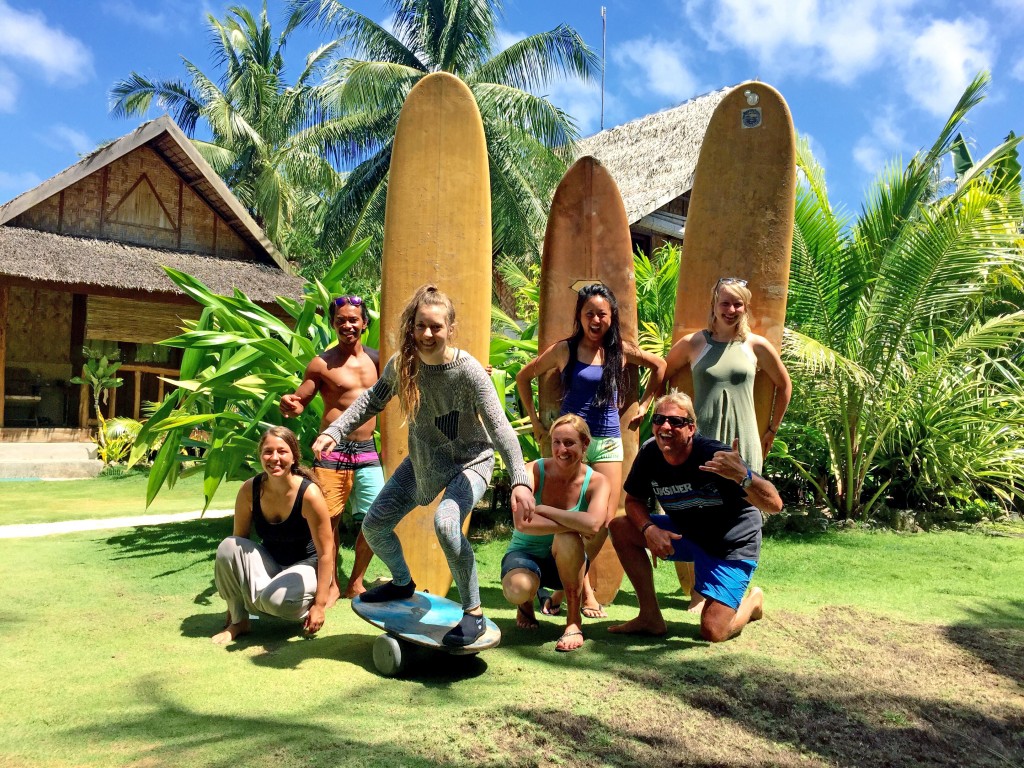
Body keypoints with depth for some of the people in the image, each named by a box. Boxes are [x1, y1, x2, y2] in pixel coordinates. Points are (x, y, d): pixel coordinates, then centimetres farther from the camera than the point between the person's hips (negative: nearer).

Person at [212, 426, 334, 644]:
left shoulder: (309, 493, -25)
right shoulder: (250, 489, -13)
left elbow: (326, 553, -19)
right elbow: (238, 541, -3)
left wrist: (319, 604, -19)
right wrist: (233, 599, 0)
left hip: (305, 565, -4)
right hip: (269, 562, 4)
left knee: (275, 598, -33)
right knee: (227, 547, -22)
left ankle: (306, 612, 4)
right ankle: (238, 620, -5)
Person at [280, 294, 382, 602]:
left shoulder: (376, 359, 9)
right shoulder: (322, 363, -1)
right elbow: (301, 401, 0)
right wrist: (290, 405, -22)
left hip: (367, 451, 3)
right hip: (332, 452, -3)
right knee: (329, 520, 1)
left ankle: (355, 583, 20)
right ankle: (331, 585, 18)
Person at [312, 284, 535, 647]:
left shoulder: (468, 371, -28)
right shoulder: (401, 364, -13)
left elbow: (500, 427, -32)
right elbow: (373, 399, 5)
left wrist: (520, 480, -43)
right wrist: (334, 430, -8)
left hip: (470, 460, -6)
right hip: (423, 459, 6)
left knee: (446, 523, -33)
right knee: (374, 526, 8)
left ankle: (473, 613, -12)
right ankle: (402, 582, 40)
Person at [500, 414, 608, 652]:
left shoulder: (595, 481, -12)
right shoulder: (533, 471, -16)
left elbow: (594, 524, -35)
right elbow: (522, 523, -34)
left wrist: (543, 509, -28)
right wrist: (577, 525, -31)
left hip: (565, 562, 1)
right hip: (525, 553, 0)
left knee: (566, 538, -35)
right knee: (518, 589, -35)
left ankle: (574, 622, -17)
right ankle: (526, 605, 7)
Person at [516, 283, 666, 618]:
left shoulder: (621, 350, 4)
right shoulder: (565, 349, -2)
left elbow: (660, 367, 21)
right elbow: (523, 377, 9)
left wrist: (643, 406, 16)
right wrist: (534, 420, 7)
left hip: (607, 442, 3)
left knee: (605, 521, 0)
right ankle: (584, 591, 9)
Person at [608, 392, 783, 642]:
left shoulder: (714, 456, -30)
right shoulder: (649, 453, -14)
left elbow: (774, 505, -34)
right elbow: (634, 500, 0)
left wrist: (742, 475, -54)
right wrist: (649, 529, -22)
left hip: (732, 546, -5)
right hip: (685, 533, 6)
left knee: (713, 632, -13)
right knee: (621, 528, -11)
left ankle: (752, 601, 23)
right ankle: (650, 618, -1)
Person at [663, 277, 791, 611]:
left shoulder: (756, 346, 5)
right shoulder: (692, 343, 2)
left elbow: (784, 385, 19)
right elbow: (661, 377, 16)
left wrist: (772, 429, 19)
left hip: (743, 443, 1)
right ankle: (699, 591, 7)